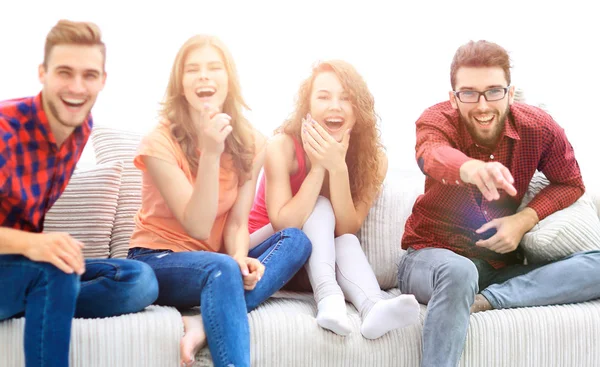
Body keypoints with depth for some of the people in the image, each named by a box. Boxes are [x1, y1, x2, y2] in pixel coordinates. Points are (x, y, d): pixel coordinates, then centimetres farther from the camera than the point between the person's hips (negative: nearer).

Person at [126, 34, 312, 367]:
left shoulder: (249, 143, -1)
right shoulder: (160, 143, -15)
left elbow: (237, 223, -4)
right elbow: (198, 227, -22)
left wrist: (240, 258, -28)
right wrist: (210, 152, -33)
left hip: (214, 262, 6)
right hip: (158, 261, -6)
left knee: (295, 240, -20)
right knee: (222, 269, -38)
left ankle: (204, 325, -32)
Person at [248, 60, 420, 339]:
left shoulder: (374, 158, -15)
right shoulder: (283, 146, -23)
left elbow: (347, 230, -22)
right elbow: (283, 225, -30)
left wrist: (338, 167, -34)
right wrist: (318, 167, -34)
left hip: (322, 261, 3)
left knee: (346, 242, -30)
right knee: (320, 208, -28)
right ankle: (328, 300, -47)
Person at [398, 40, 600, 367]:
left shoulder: (539, 128, -7)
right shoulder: (437, 120, -14)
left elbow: (570, 184, 8)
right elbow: (431, 155, -39)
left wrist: (526, 219, -12)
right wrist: (469, 168, -64)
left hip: (501, 264, 4)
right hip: (433, 254, -4)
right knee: (459, 271, -40)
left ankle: (486, 300, -24)